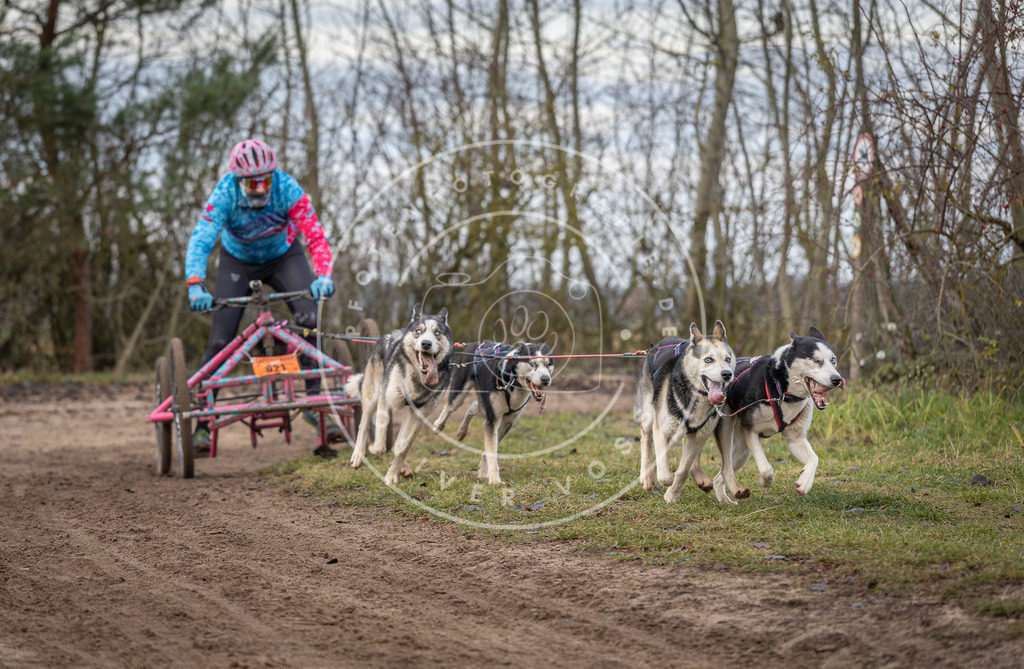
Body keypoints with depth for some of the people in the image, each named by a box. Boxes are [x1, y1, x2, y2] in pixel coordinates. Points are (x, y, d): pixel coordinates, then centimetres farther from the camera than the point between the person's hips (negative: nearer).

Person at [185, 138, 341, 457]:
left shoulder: (287, 188, -30)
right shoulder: (224, 194, -30)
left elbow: (315, 234, -33)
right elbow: (200, 241, -38)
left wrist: (324, 275, -50)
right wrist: (195, 286, -54)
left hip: (283, 256, 0)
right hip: (238, 263, 0)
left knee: (308, 319, -23)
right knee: (221, 337, -12)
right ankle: (202, 422, -3)